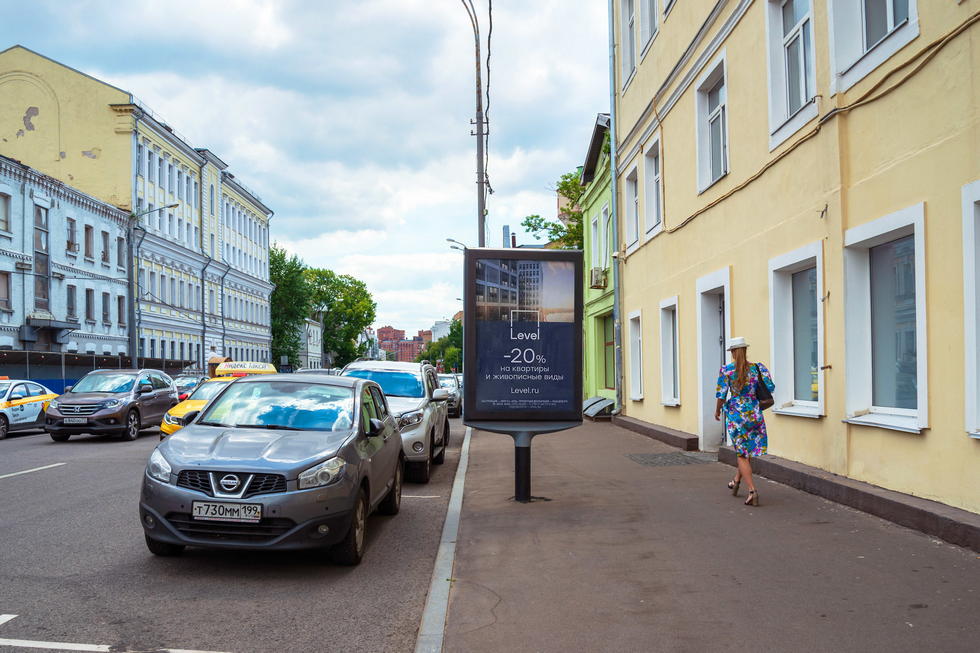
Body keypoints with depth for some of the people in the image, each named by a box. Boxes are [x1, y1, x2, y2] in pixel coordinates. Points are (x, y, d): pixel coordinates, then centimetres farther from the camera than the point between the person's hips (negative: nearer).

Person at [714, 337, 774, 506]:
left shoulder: (726, 370, -7)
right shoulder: (758, 367, -1)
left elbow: (721, 394, -7)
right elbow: (770, 387, -5)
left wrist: (717, 411, 9)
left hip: (735, 414, -2)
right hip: (755, 414, 2)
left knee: (742, 454, 5)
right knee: (749, 451, 23)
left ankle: (752, 491, -6)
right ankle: (736, 481, 36)